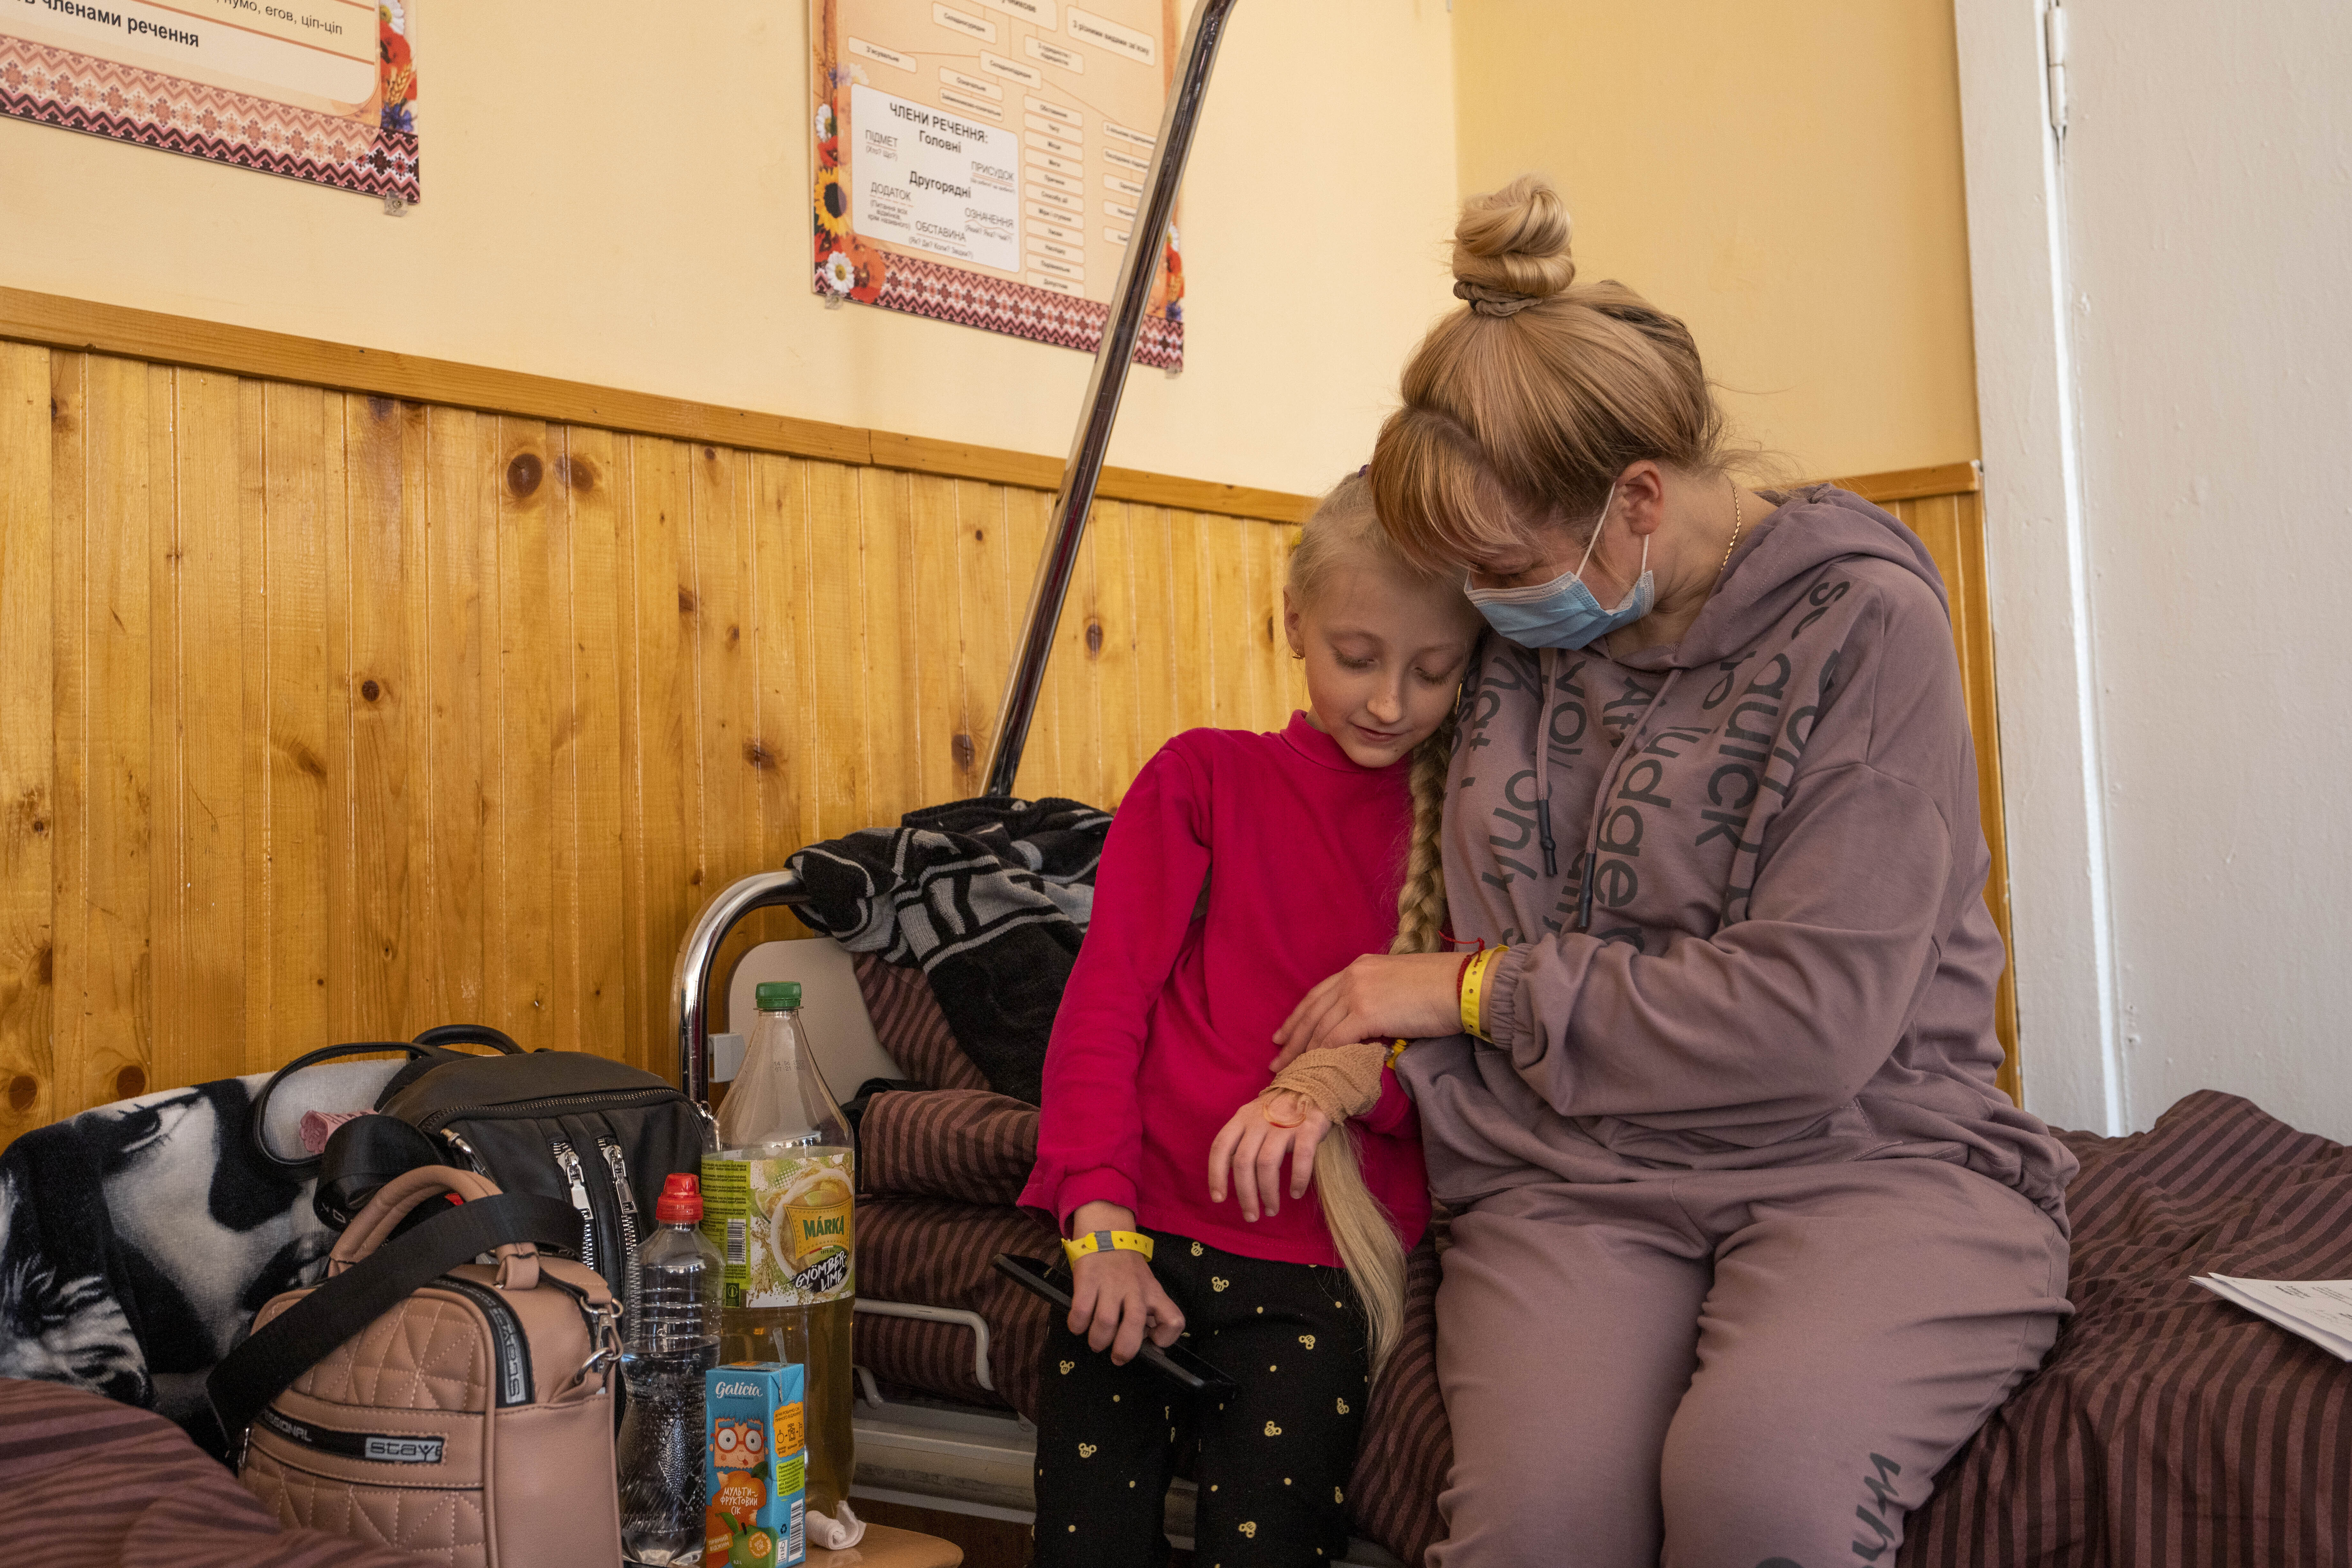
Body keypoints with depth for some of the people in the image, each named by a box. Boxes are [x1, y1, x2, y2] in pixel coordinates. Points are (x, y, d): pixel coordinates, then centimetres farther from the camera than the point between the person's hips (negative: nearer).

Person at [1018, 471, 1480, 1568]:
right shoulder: (1203, 777, 7)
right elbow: (1105, 997, 1)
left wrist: (1357, 1072, -20)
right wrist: (1100, 1218, -11)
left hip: (1318, 1265, 0)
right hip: (1141, 1238, 1)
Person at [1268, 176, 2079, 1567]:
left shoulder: (1864, 620, -6)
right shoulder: (1519, 637, 9)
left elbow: (1811, 1015, -14)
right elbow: (1462, 954, 17)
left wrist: (1475, 987, -8)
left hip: (1865, 1154, -2)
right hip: (1574, 1176, 3)